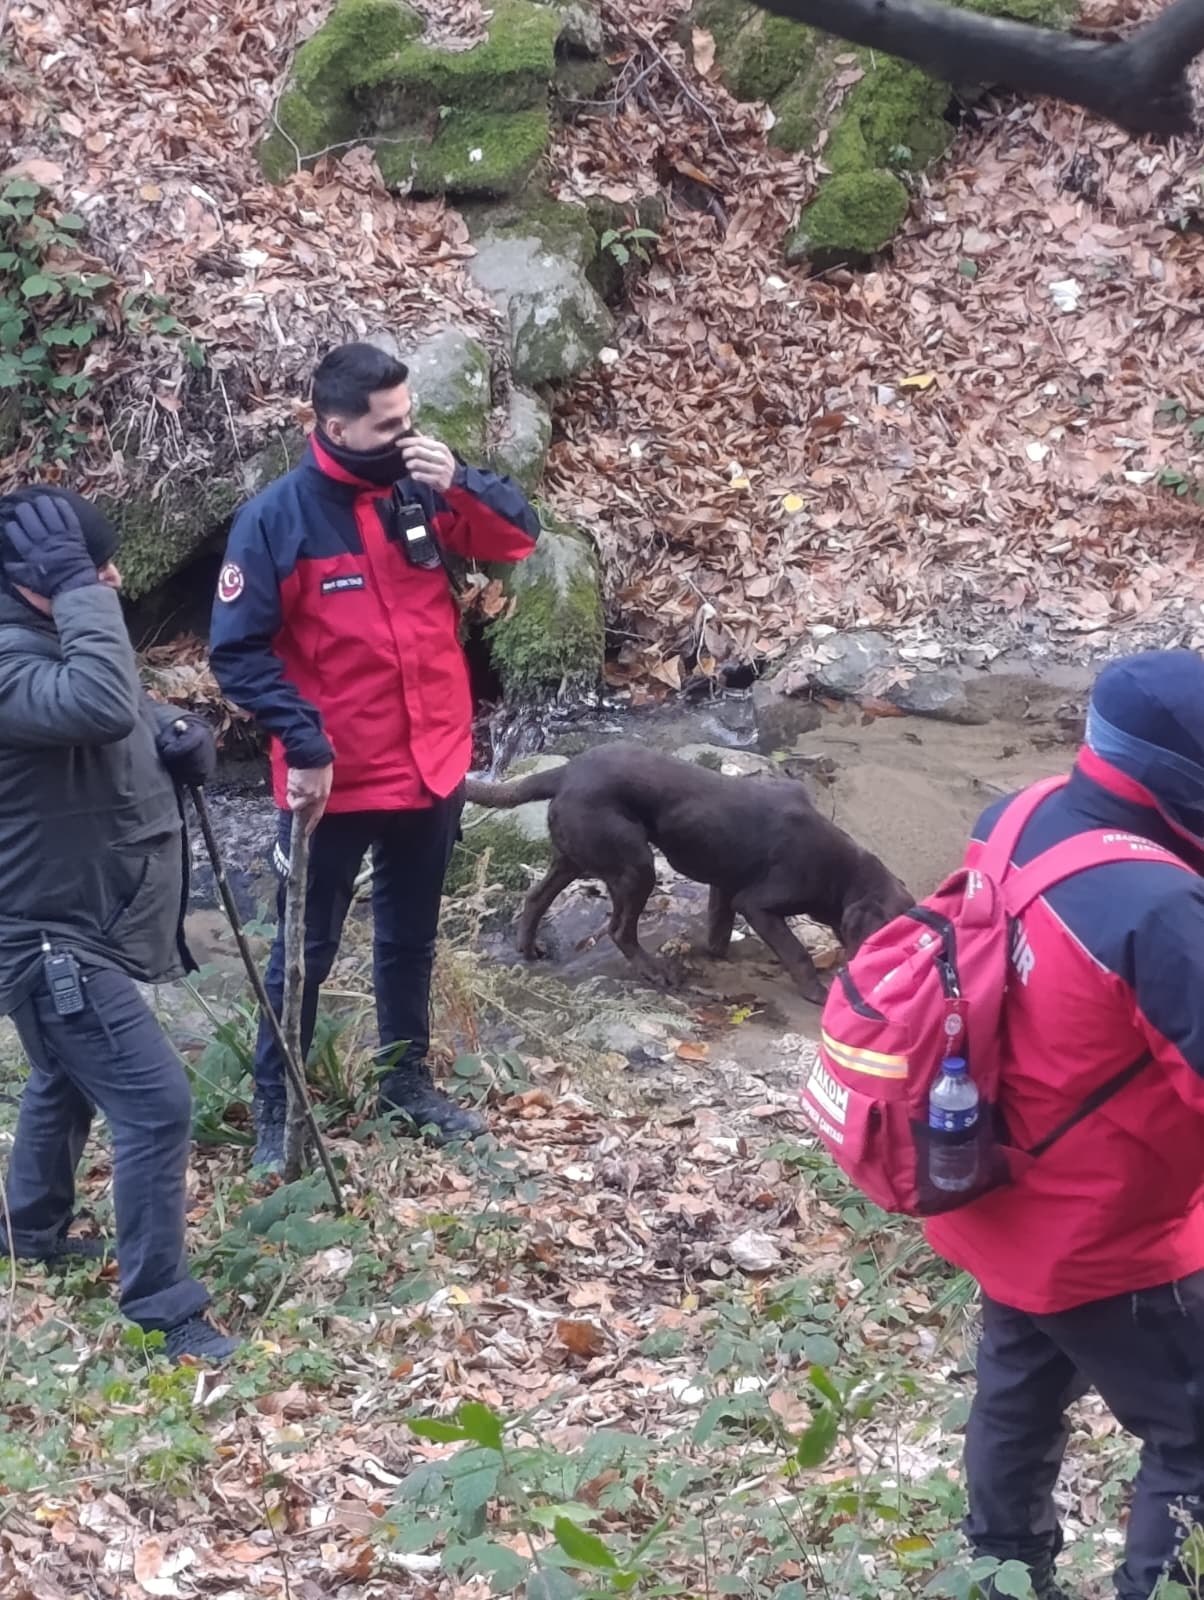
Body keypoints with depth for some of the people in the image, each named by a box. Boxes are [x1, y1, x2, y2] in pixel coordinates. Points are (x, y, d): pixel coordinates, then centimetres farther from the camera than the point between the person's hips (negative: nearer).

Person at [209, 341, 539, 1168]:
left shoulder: (423, 489, -3)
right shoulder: (277, 517, -16)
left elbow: (520, 536, -3)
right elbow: (239, 649, -15)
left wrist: (460, 482, -21)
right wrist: (303, 742, -21)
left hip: (433, 765, 5)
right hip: (334, 778, -4)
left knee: (411, 938, 21)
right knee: (308, 949, 9)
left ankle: (408, 1081, 38)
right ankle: (276, 1107, 23)